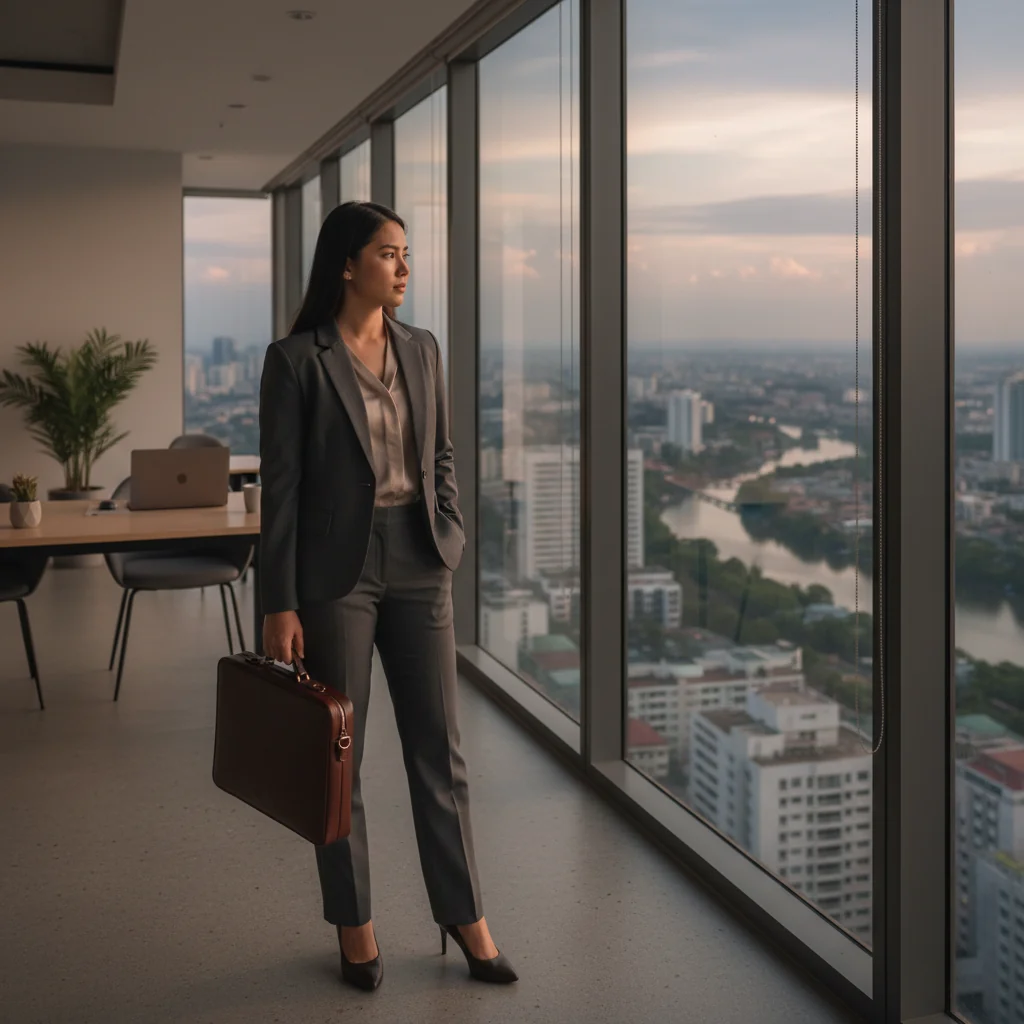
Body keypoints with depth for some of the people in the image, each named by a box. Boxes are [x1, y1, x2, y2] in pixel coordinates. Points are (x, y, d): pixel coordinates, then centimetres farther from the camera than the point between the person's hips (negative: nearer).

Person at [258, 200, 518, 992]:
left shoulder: (422, 349, 7)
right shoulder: (296, 360, -8)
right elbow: (280, 487, -9)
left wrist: (450, 541, 3)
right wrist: (279, 606, -10)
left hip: (418, 567, 4)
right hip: (337, 572, -4)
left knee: (440, 747, 10)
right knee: (338, 755, 8)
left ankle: (465, 917, 23)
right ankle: (355, 926, 25)